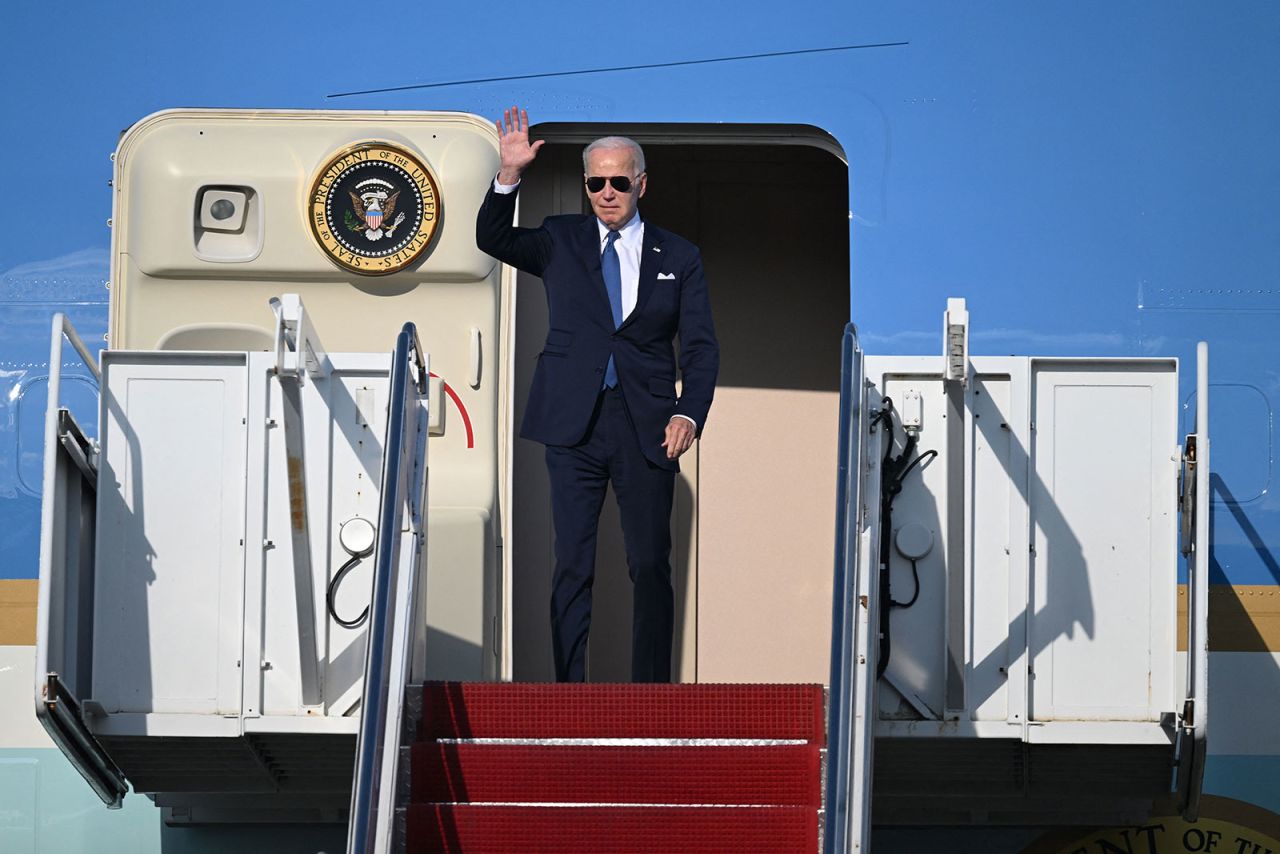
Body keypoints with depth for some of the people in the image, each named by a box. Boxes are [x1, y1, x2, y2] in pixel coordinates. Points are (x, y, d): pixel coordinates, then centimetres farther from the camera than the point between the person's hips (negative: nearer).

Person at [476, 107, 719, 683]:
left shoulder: (677, 257, 9)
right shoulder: (561, 241, 10)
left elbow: (701, 346, 6)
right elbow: (493, 240, -3)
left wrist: (689, 414, -9)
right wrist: (510, 175, -17)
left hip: (645, 429, 0)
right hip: (573, 423, 0)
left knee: (651, 566, 1)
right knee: (572, 565, -1)